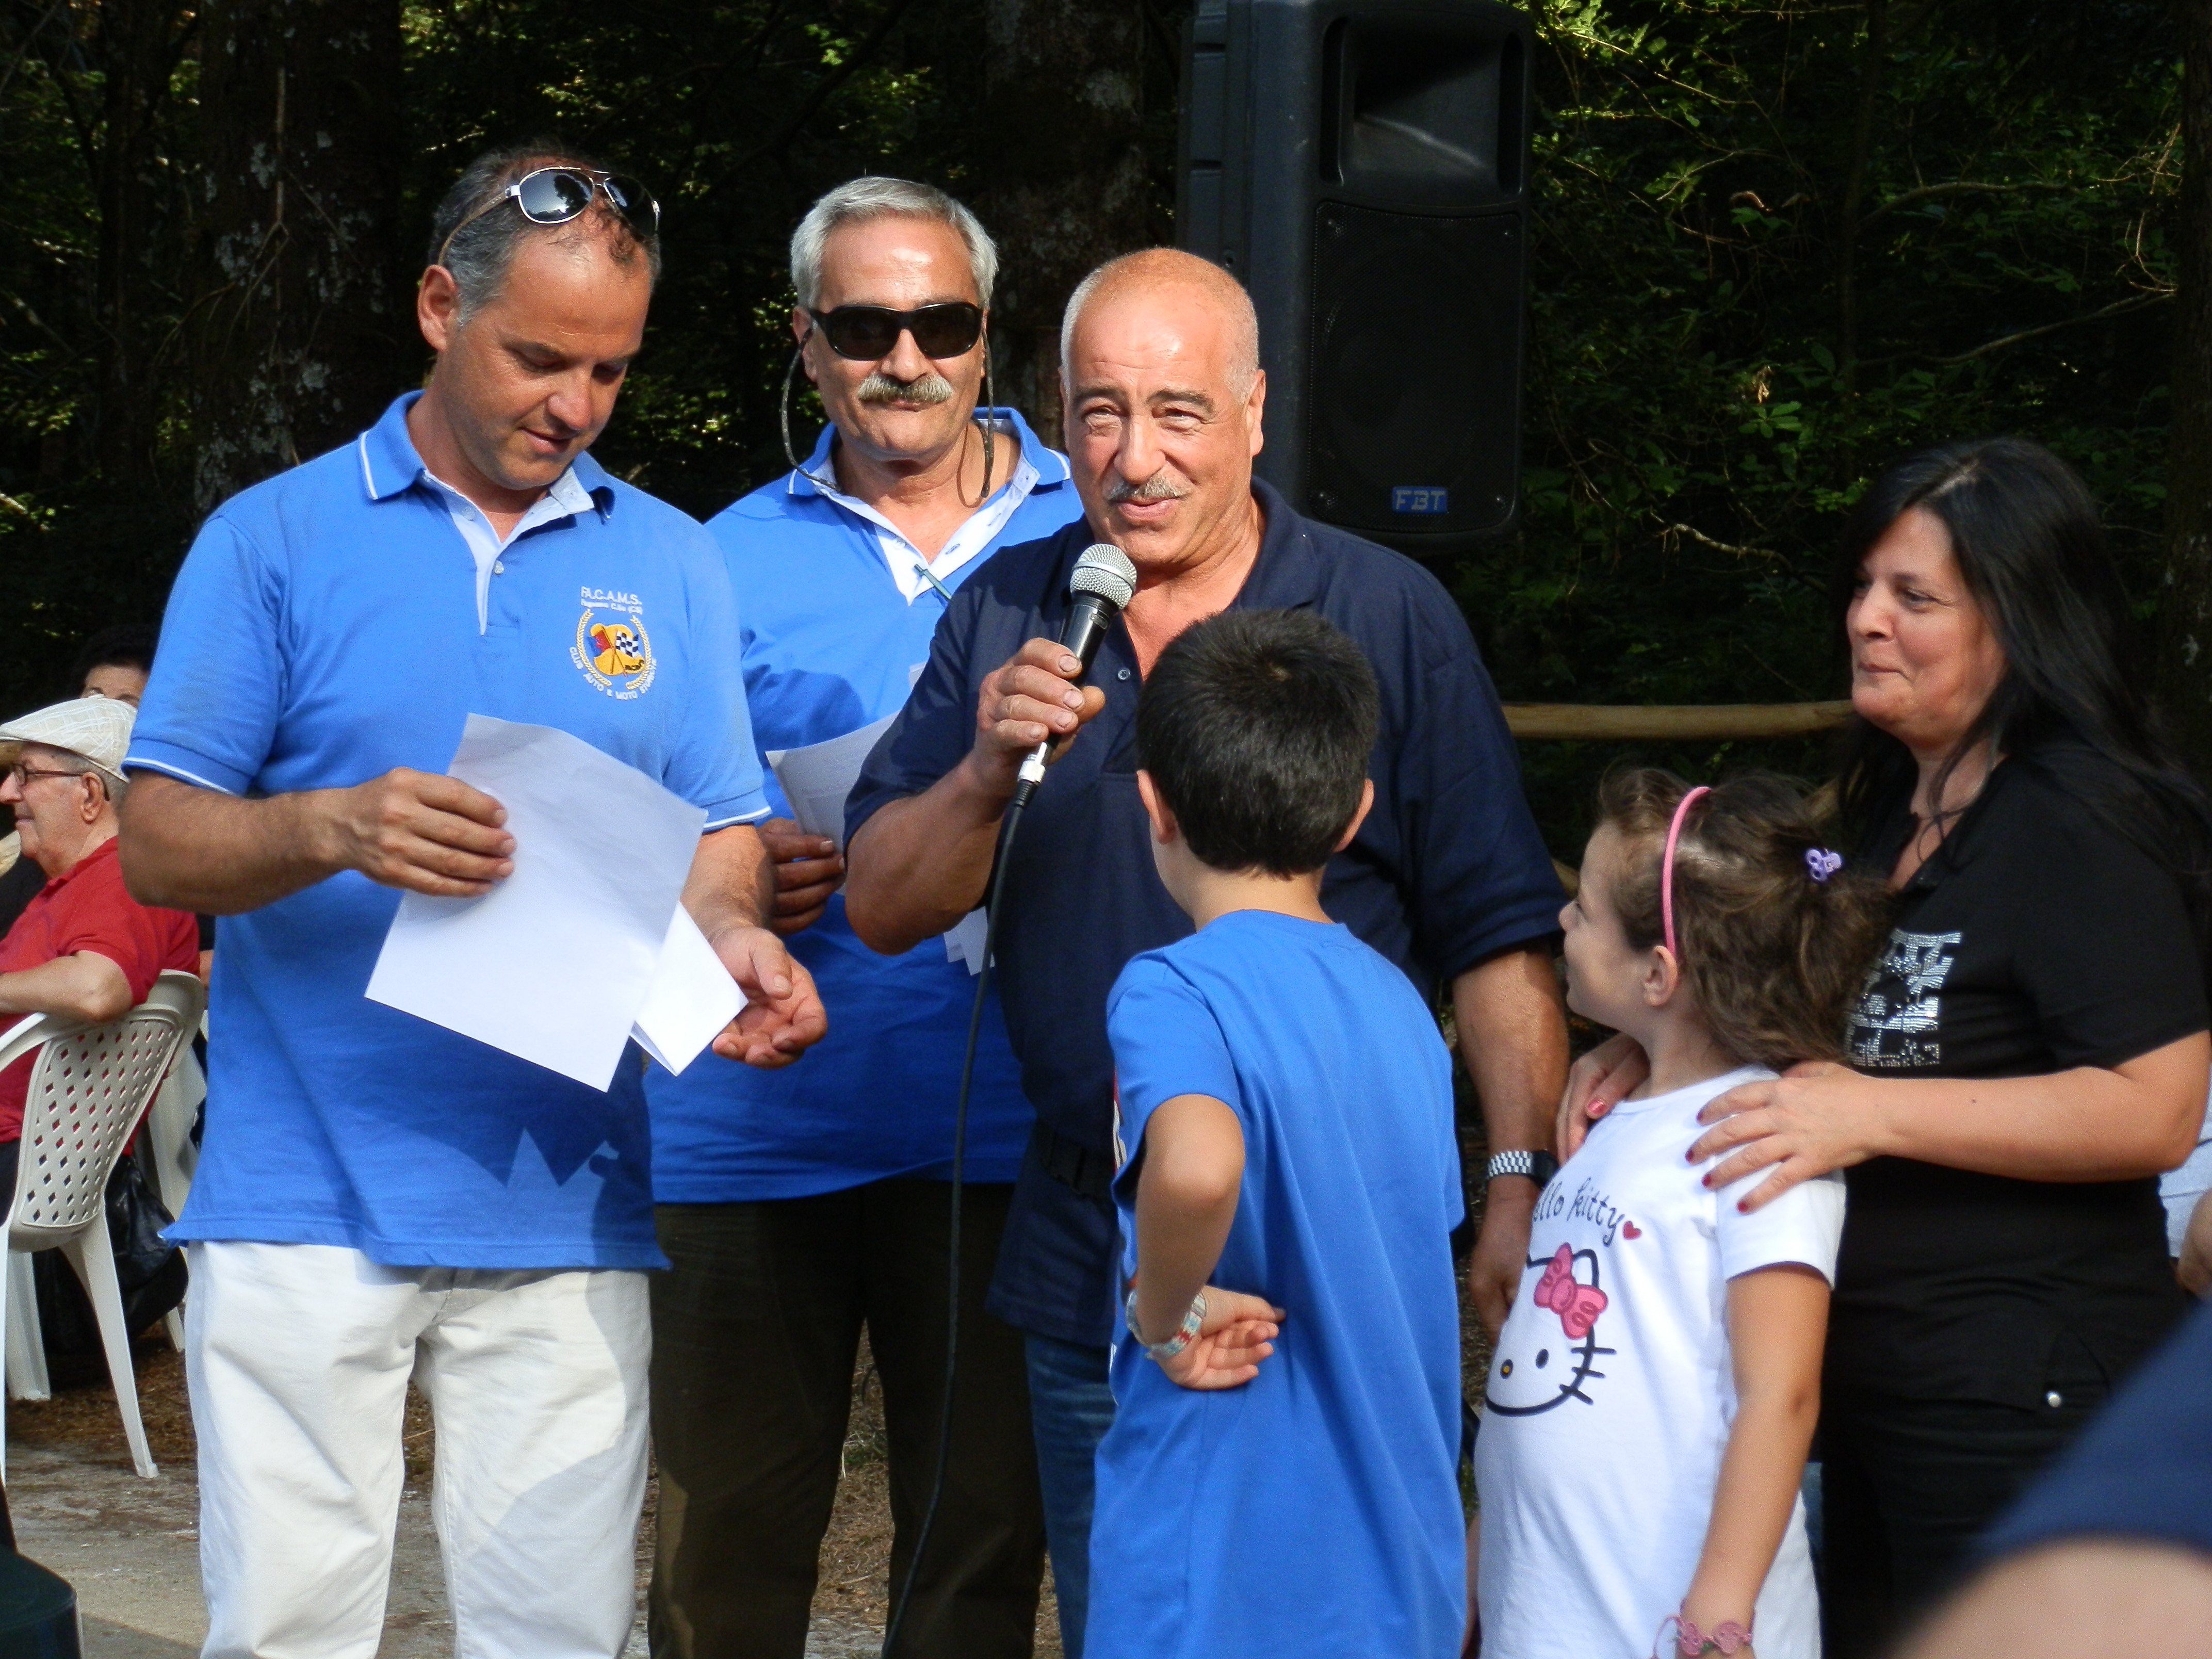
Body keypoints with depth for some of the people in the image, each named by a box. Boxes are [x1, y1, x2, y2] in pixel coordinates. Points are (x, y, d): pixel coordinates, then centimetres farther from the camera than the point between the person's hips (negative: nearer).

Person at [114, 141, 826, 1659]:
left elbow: (721, 837, 12)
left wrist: (734, 939, -12)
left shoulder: (669, 564, 13)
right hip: (306, 1203, -2)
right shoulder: (276, 540, 4)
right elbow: (157, 847, 0)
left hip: (565, 1212, 2)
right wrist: (333, 830, -20)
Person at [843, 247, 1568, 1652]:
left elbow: (1500, 938, -3)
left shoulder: (1389, 617, -2)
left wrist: (1520, 1184, -12)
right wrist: (990, 771, -16)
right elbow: (881, 906, 2)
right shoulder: (1003, 616, 6)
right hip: (1089, 1258, 3)